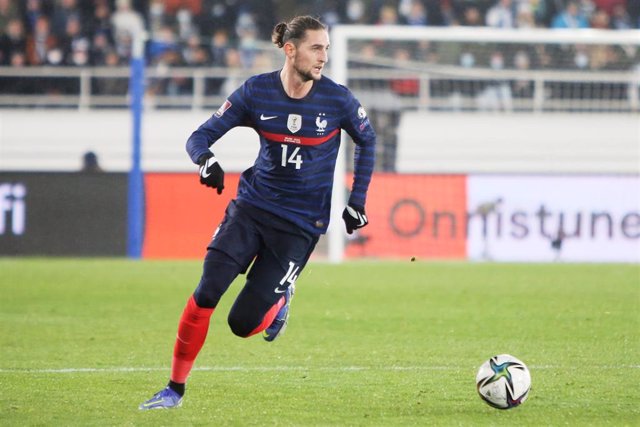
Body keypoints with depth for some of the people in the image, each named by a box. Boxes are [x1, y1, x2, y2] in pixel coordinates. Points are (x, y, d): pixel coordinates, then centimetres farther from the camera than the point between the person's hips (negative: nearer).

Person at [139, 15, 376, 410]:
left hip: (300, 224, -2)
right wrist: (206, 160, -28)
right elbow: (201, 136, -4)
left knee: (243, 323, -8)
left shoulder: (338, 100, -9)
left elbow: (367, 141, 10)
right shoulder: (257, 92, -7)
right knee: (206, 295, -15)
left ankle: (280, 299, 27)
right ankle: (175, 388, -2)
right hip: (252, 205, 2)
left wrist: (357, 201, 7)